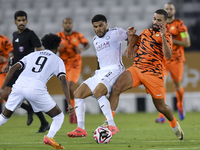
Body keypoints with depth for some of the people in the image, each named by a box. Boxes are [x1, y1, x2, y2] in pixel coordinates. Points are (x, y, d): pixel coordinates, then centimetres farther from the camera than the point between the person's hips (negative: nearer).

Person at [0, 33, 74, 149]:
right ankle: (49, 137, -14)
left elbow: (14, 68, 17)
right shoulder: (58, 60, 19)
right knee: (59, 116, 12)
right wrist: (69, 104, 0)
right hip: (36, 89, -3)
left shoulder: (33, 55, 27)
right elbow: (63, 80, 4)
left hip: (19, 85, 3)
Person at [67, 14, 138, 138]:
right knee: (78, 93, -1)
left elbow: (134, 38, 0)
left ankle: (112, 126, -34)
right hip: (100, 72, 8)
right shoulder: (95, 40, 22)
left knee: (98, 92, -32)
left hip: (114, 69, -8)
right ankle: (81, 129, -5)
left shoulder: (115, 33, 0)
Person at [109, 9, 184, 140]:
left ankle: (175, 124, 38)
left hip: (154, 74, -4)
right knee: (116, 87, -22)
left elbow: (168, 56, -17)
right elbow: (135, 50, 30)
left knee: (161, 107, 5)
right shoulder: (146, 32, 17)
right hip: (136, 69, 4)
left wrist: (163, 37, -24)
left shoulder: (166, 37, 1)